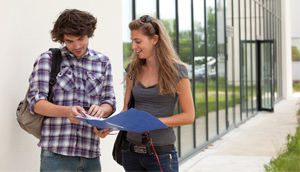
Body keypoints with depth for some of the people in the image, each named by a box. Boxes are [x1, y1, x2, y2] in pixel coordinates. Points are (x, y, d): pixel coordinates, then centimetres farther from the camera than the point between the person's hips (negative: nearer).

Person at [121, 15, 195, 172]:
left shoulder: (176, 71, -5)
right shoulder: (133, 69, 8)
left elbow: (189, 116, -6)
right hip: (131, 151, 4)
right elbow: (126, 109, 12)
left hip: (161, 153, -4)